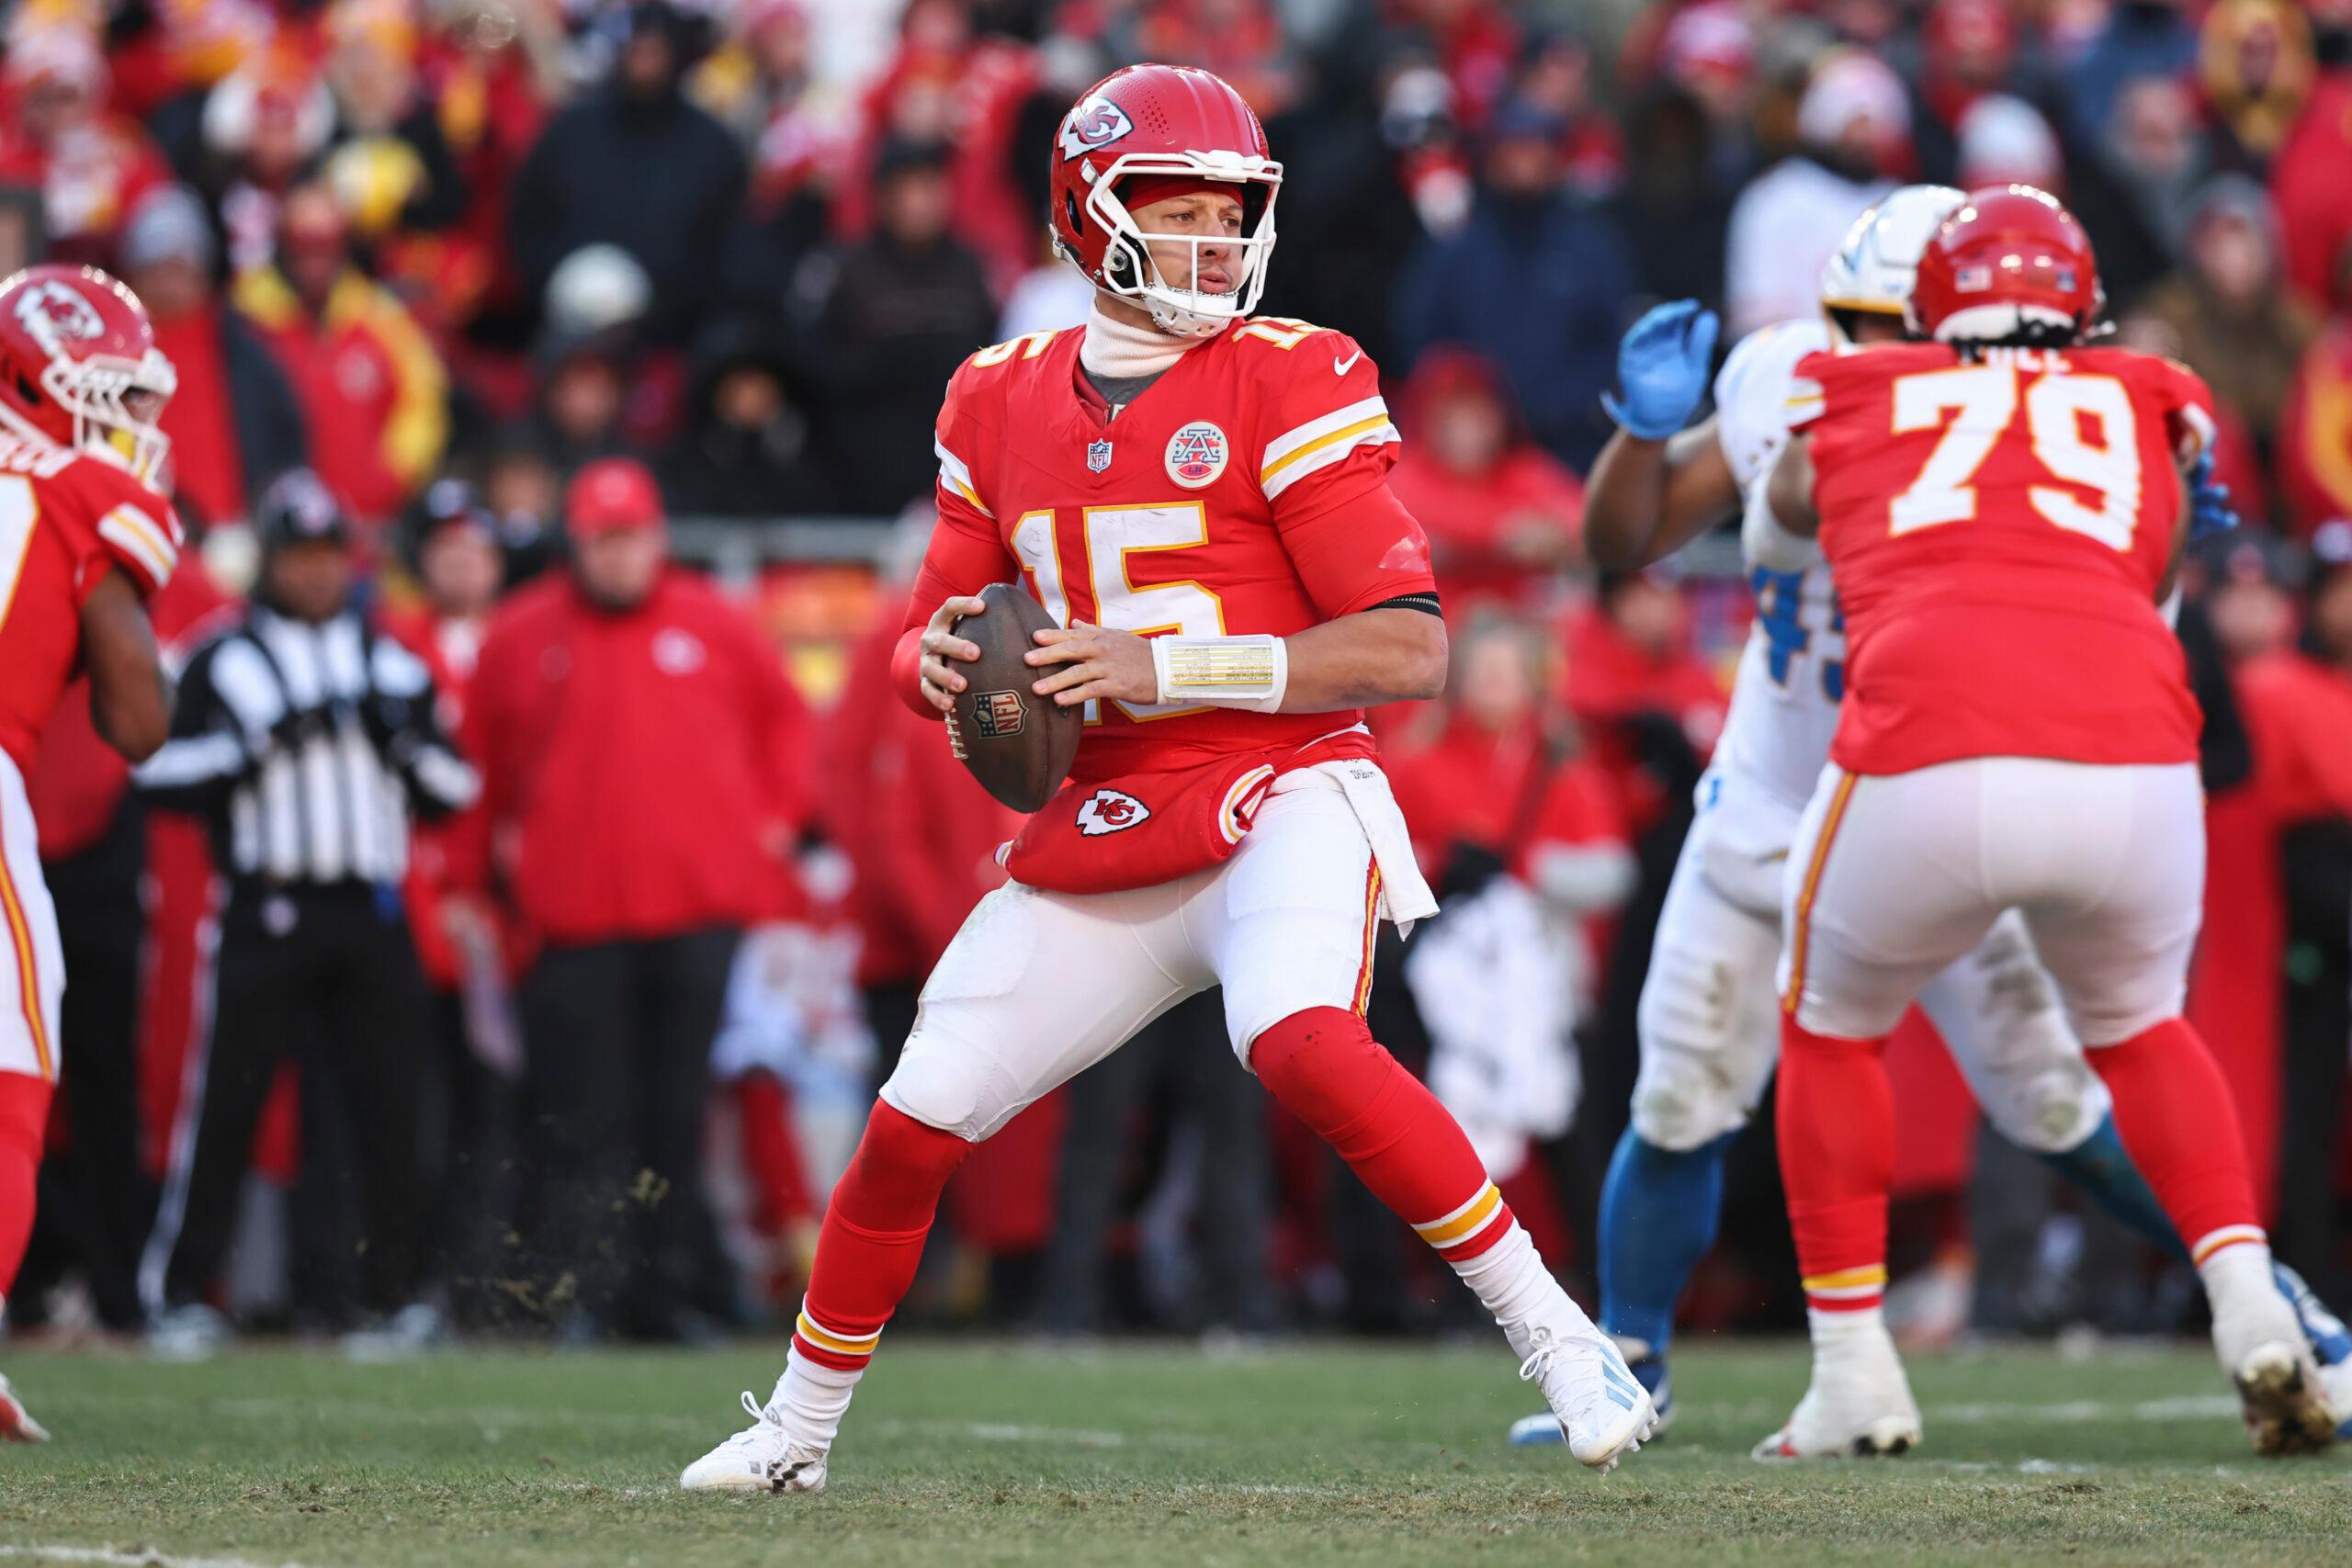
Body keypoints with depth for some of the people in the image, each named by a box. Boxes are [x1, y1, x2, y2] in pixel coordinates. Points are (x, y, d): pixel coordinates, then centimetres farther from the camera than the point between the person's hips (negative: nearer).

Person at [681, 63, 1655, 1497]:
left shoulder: (1290, 383, -8)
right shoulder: (1002, 406, 8)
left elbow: (1409, 651, -13)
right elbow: (933, 635, 19)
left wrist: (1167, 665, -19)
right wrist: (945, 661, -7)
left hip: (1280, 800, -5)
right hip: (1096, 838, 5)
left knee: (1302, 1044, -33)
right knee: (914, 1127, 3)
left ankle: (1557, 1337, -24)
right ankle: (800, 1429, 25)